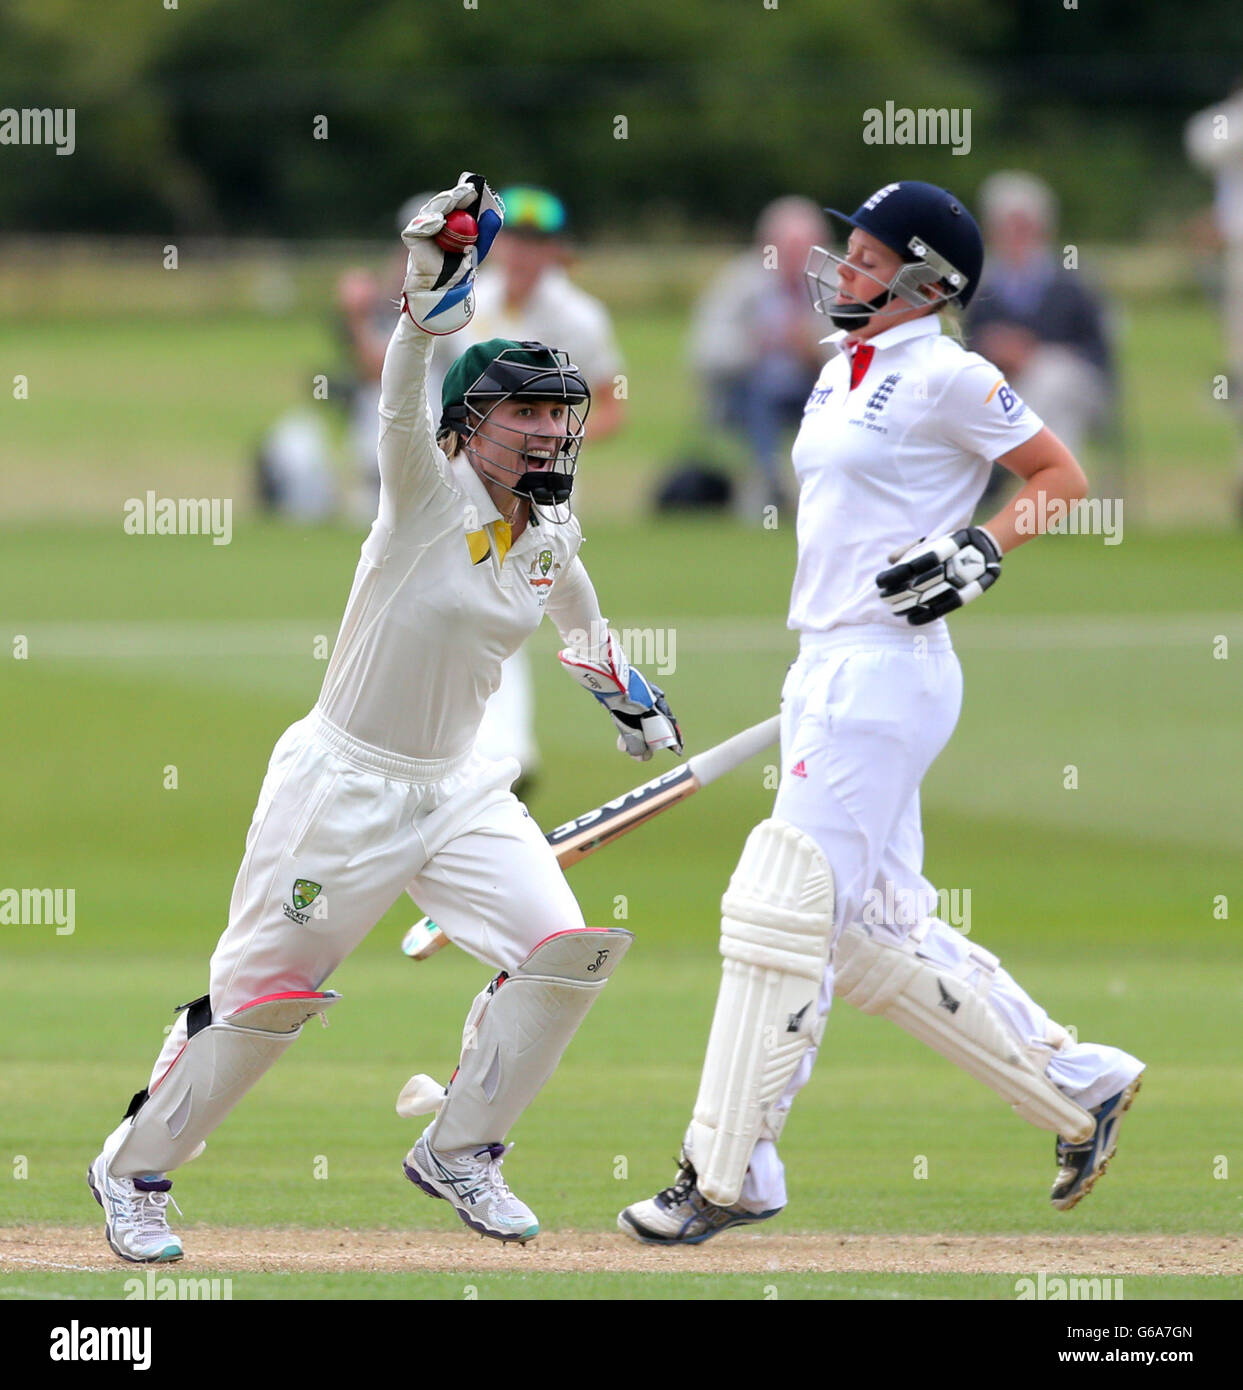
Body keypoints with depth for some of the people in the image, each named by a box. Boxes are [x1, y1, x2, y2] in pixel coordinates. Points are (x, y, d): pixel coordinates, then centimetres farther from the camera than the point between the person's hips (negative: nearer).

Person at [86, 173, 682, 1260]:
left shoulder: (550, 535, 4)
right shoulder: (430, 493, -16)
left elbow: (579, 614, 28)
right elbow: (404, 407, -38)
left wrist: (626, 694, 41)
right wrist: (430, 303, -56)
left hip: (459, 788, 6)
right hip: (342, 783, -6)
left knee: (565, 949, -8)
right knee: (262, 998, -2)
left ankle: (459, 1151, 9)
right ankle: (135, 1165, 18)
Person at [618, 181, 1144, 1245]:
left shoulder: (946, 377, -10)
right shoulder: (844, 369, 16)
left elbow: (1062, 476, -5)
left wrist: (982, 550, -18)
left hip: (888, 672, -10)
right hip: (826, 669, 10)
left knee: (784, 911, -11)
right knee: (869, 934, 10)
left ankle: (728, 1177, -7)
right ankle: (1081, 1085, 19)